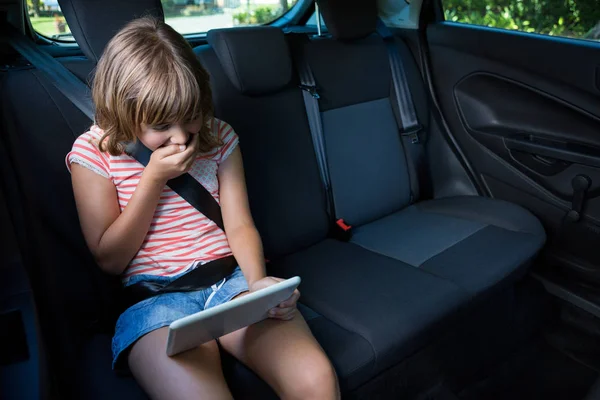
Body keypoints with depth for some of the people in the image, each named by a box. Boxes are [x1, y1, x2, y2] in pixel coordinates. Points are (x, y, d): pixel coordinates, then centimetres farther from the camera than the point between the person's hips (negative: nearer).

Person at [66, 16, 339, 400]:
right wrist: (154, 178, -10)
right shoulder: (94, 153, 0)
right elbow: (109, 258, 0)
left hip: (230, 278, 2)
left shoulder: (218, 136, 7)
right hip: (154, 294, -1)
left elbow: (240, 226, 6)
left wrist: (257, 280, -15)